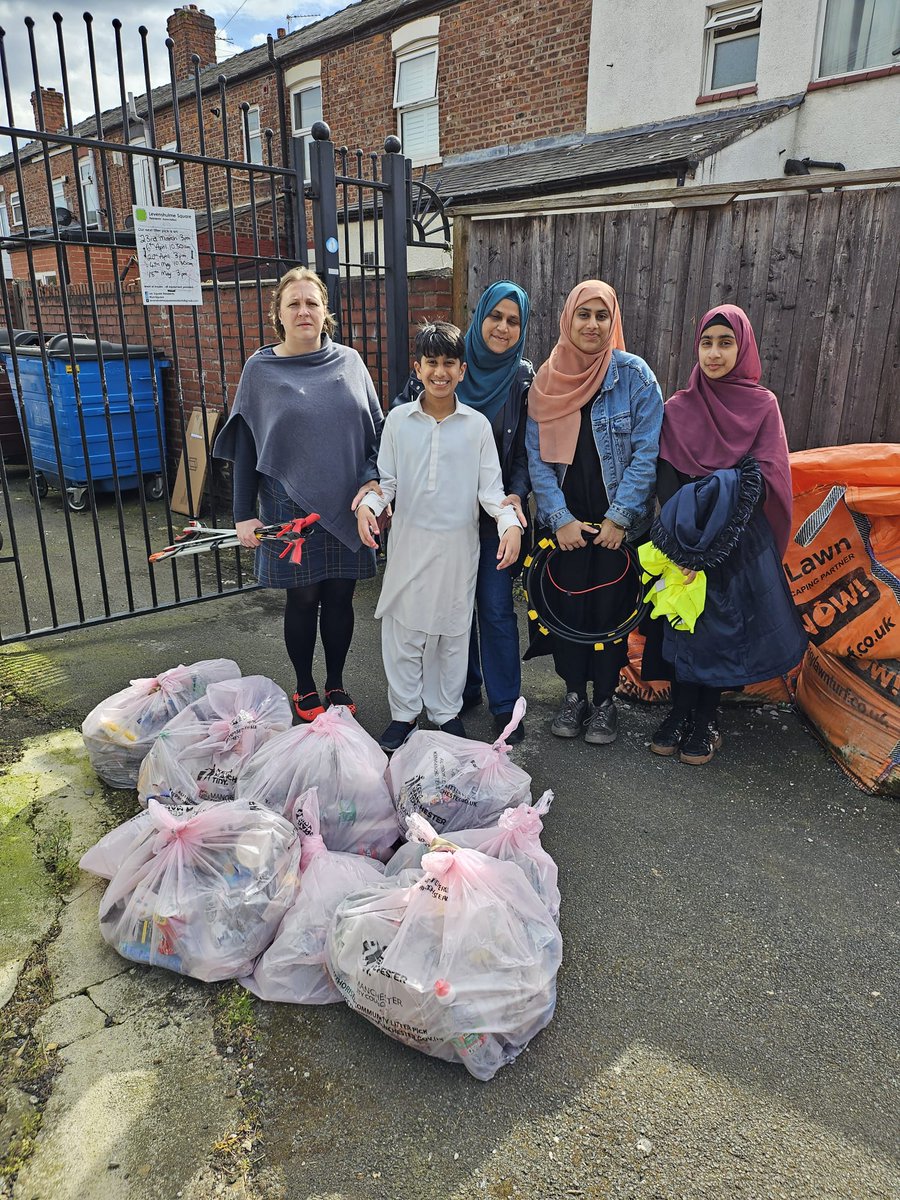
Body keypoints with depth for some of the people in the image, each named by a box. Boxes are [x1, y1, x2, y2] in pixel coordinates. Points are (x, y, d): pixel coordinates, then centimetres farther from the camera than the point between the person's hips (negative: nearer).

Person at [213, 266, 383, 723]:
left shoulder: (349, 362, 4)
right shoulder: (260, 369, 0)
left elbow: (376, 429, 8)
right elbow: (245, 445, 1)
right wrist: (244, 513, -3)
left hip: (346, 508, 2)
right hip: (290, 507, -2)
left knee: (340, 596, 10)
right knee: (303, 598, 8)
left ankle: (336, 684, 29)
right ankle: (305, 689, 27)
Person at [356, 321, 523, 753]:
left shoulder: (477, 425, -2)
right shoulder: (398, 419, 0)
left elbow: (490, 487, -1)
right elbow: (386, 479, 4)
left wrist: (510, 522, -17)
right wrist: (368, 505, -15)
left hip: (458, 544, 0)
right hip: (409, 541, 1)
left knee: (452, 630, 11)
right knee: (402, 628, 6)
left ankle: (447, 712, 29)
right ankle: (404, 712, 23)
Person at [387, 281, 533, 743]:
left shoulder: (523, 378, -2)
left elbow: (525, 450, 0)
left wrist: (517, 495, -18)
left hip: (495, 513, -1)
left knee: (496, 608, 2)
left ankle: (505, 704, 16)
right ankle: (464, 689, 31)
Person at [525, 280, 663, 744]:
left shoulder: (634, 375, -6)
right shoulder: (547, 380, 0)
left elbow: (646, 453, -9)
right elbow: (537, 457, -2)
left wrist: (619, 517, -13)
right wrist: (560, 519, -10)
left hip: (617, 522, -2)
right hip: (565, 521, 2)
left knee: (609, 608, 5)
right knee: (567, 605, 8)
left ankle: (604, 700, 24)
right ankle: (573, 693, 28)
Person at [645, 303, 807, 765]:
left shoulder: (763, 405, 1)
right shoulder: (679, 408, 4)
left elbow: (767, 478, -6)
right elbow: (666, 481, -3)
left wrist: (714, 488, -18)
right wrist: (684, 534, -16)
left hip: (740, 544, -1)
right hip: (682, 541, 1)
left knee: (723, 627, 4)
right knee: (682, 623, 4)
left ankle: (705, 720, 19)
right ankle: (680, 713, 19)